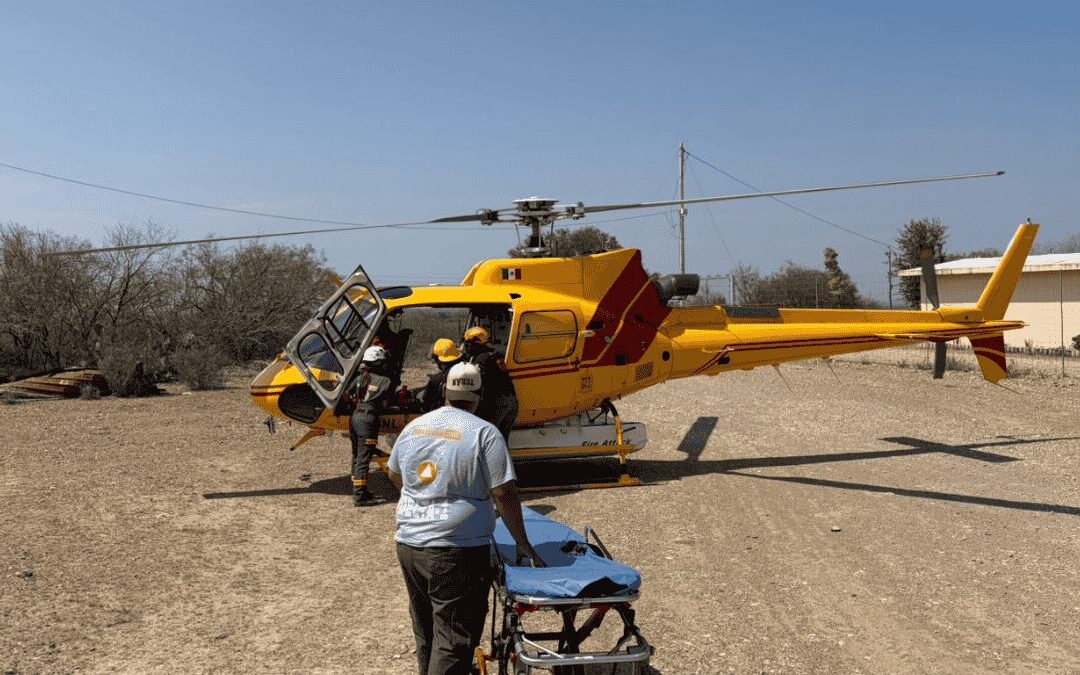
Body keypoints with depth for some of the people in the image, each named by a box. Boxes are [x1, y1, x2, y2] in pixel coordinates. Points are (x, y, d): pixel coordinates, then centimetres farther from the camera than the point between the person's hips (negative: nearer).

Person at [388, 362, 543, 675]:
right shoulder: (484, 433, -10)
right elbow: (504, 494, -12)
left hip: (408, 544, 6)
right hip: (457, 552, -6)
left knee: (425, 631, 22)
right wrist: (522, 544, -2)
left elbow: (394, 475, 23)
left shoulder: (414, 427, 8)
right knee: (453, 641, -1)